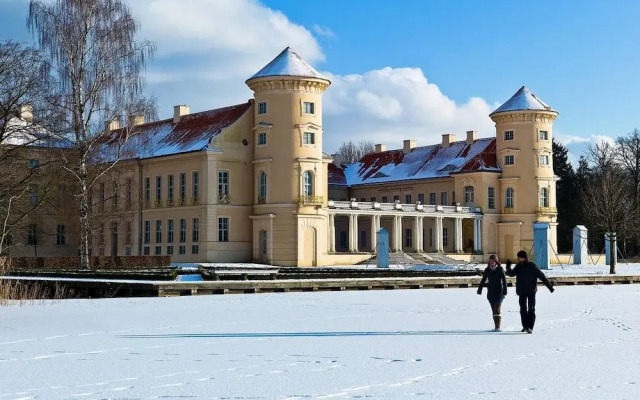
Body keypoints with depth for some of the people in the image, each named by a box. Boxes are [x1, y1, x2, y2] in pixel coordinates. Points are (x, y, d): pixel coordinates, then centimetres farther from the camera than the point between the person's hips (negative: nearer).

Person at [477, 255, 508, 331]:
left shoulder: (500, 269, -5)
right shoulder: (487, 270, 6)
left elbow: (504, 280, -8)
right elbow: (483, 280, 12)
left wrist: (505, 292, -15)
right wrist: (480, 289, 4)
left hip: (499, 293, -5)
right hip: (490, 293, 5)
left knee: (497, 310, -12)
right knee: (494, 311, 8)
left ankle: (498, 327, -10)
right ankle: (496, 327, 14)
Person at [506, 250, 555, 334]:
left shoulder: (532, 266, -8)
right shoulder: (518, 266, 5)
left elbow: (542, 276, -7)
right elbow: (511, 274, 4)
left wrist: (549, 286, -10)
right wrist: (508, 267, -15)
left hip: (531, 291, -4)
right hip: (522, 292, 4)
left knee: (531, 309, -8)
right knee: (523, 309, 8)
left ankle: (530, 327, -10)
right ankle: (525, 326, 18)